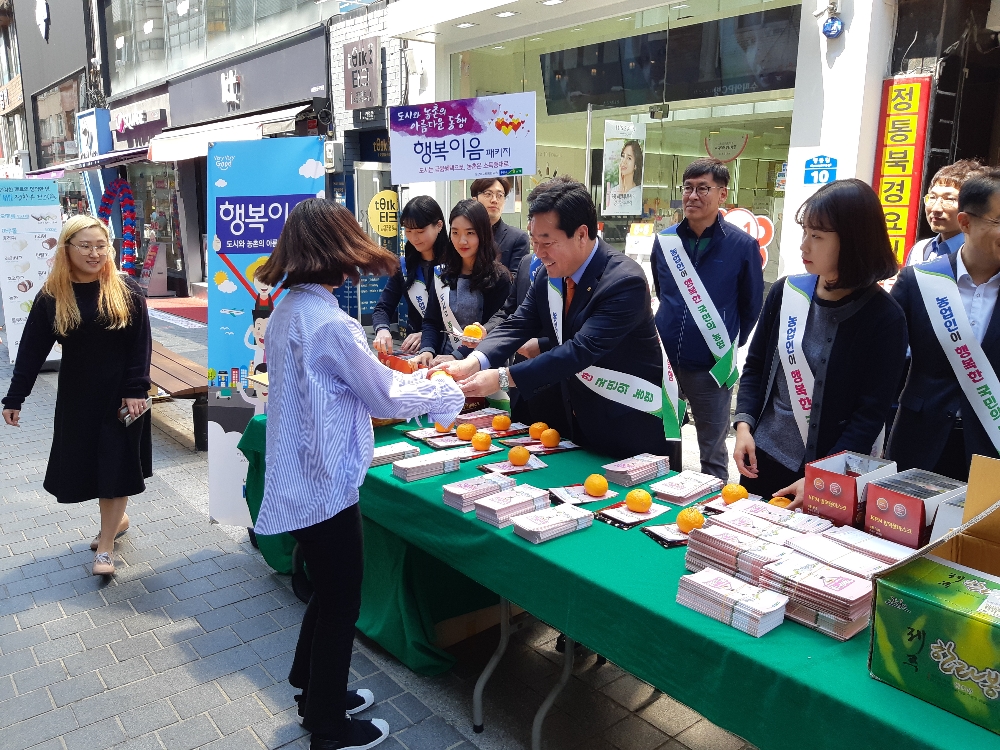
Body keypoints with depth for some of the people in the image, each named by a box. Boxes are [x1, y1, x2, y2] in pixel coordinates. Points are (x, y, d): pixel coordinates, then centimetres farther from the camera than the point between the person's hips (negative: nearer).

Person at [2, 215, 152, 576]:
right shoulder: (51, 296, -3)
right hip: (77, 395, 3)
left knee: (116, 463, 1)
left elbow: (141, 344, -8)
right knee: (87, 462, 11)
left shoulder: (126, 290, -8)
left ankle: (106, 545, 8)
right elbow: (32, 349, -1)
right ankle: (116, 519, 34)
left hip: (120, 393, -2)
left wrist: (136, 390, -15)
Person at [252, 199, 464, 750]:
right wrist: (448, 391, -2)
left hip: (300, 476, 9)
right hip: (326, 483, -9)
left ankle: (313, 688, 44)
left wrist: (380, 372, 18)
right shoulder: (329, 322, -24)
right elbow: (385, 397, -16)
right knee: (340, 602, 9)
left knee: (327, 590, 25)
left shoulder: (288, 310, 5)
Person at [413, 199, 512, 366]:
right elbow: (431, 321, 13)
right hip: (443, 362, 4)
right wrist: (427, 350, -6)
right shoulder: (442, 273, 13)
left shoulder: (498, 278, -2)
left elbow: (493, 329, -7)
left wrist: (456, 357, -17)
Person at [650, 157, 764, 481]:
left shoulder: (742, 245, -7)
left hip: (711, 367, -3)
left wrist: (729, 346, 9)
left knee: (712, 455, 11)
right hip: (663, 361, 3)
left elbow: (751, 308, 4)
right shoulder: (665, 240, 2)